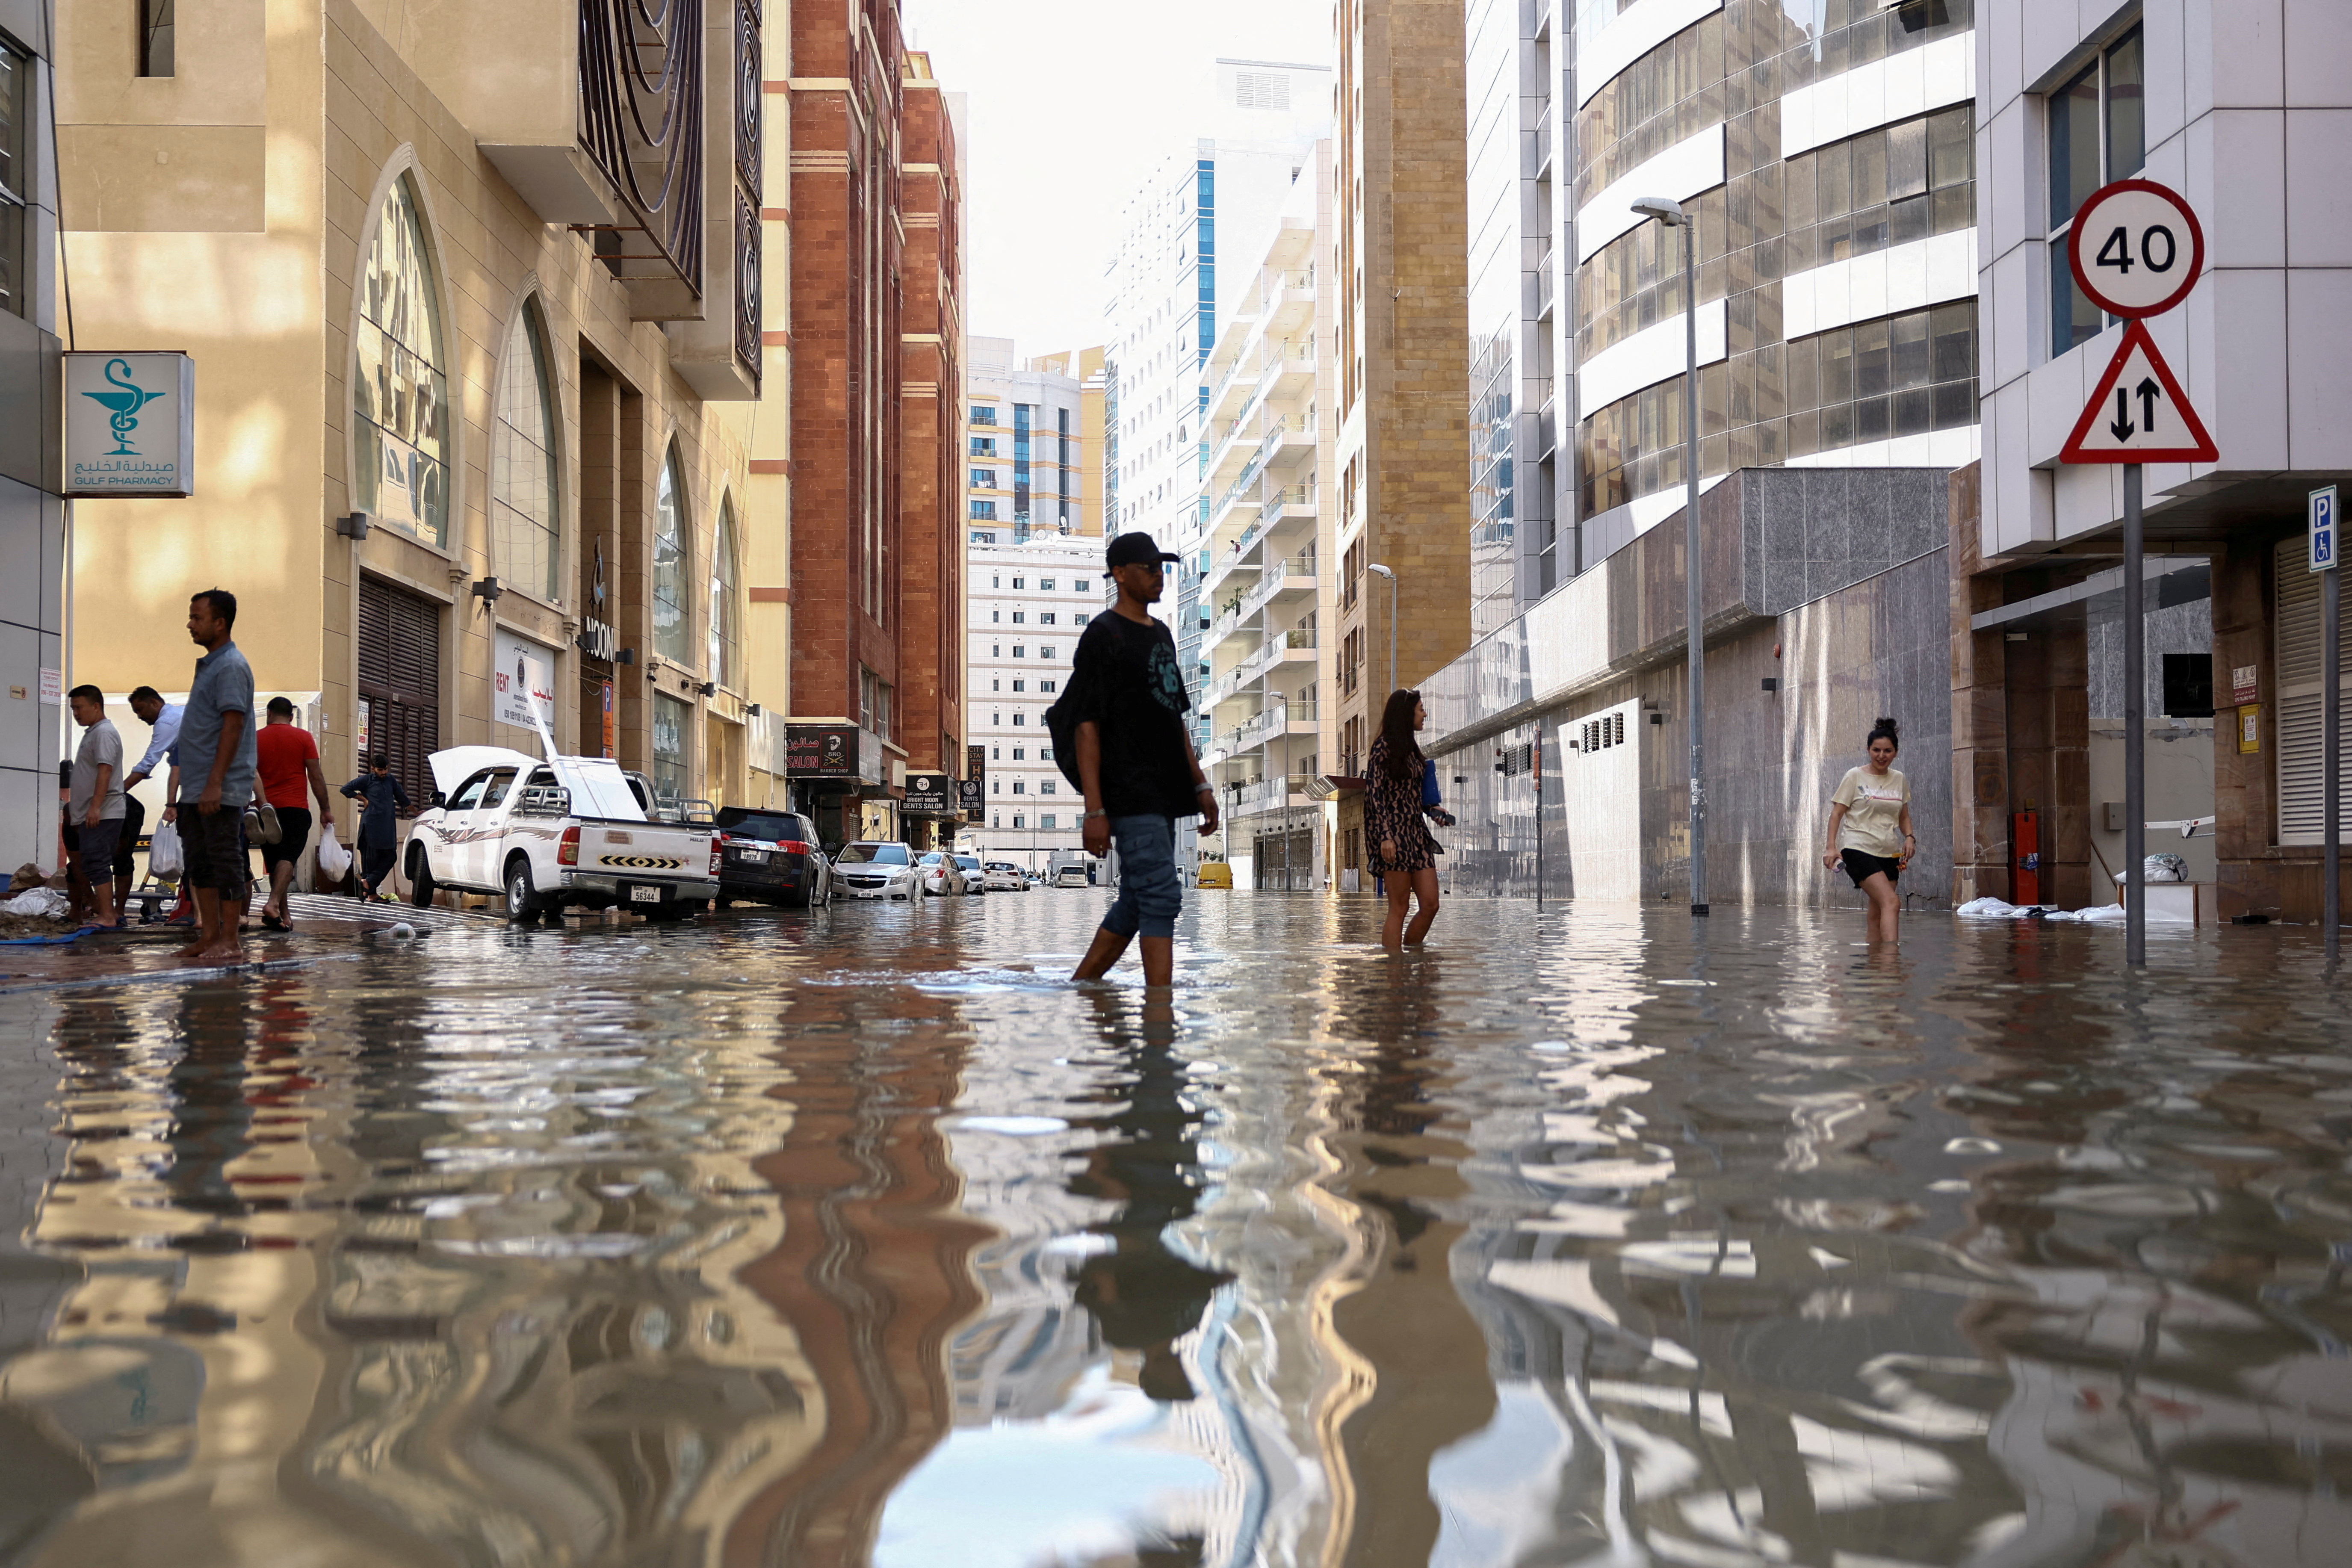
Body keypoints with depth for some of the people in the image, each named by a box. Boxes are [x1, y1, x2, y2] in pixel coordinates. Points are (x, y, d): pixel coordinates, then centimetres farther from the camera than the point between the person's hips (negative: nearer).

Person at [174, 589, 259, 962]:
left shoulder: (231, 667, -11)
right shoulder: (207, 665, 19)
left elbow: (233, 725, -19)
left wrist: (215, 784, -23)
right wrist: (193, 786, 19)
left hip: (222, 790, -10)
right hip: (196, 789, 10)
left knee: (226, 862, -5)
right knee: (200, 862, 11)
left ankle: (229, 941, -3)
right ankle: (209, 934, 16)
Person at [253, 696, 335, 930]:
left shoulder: (256, 739, 6)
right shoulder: (303, 737, 1)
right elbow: (315, 776, -2)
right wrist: (325, 808, 3)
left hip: (266, 808, 2)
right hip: (295, 808, -2)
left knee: (274, 862, 9)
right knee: (288, 858, -10)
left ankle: (284, 916, 9)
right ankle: (273, 903, -32)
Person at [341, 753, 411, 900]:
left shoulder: (390, 780, 16)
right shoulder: (367, 780, 2)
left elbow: (401, 797, 26)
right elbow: (346, 789, 1)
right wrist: (363, 799, -2)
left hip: (388, 826, 6)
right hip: (372, 826, -6)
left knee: (390, 857, -3)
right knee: (371, 858, -5)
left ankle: (369, 882, -3)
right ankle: (372, 893, -4)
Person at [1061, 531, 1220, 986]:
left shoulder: (1161, 634, 19)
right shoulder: (1104, 635, -8)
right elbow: (1086, 727, -13)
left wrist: (1199, 784, 20)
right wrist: (1094, 810, -18)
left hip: (1163, 795, 9)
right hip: (1128, 793, -9)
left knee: (1136, 904, 12)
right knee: (1161, 895, -14)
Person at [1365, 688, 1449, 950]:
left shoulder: (1413, 748, 19)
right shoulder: (1384, 747, -5)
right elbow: (1374, 795, -12)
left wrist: (1433, 809, 7)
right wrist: (1385, 837, -19)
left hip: (1417, 833, 8)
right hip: (1394, 834, -8)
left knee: (1431, 905, 0)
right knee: (1399, 909, -7)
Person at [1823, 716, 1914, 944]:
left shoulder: (1900, 780, 13)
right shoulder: (1855, 777, 0)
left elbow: (1904, 817, 23)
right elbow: (1836, 814, -1)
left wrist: (1909, 837, 2)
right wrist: (1832, 847, -12)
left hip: (1889, 854, 6)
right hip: (1858, 850, -6)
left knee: (1878, 914, 4)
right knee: (1891, 903, -21)